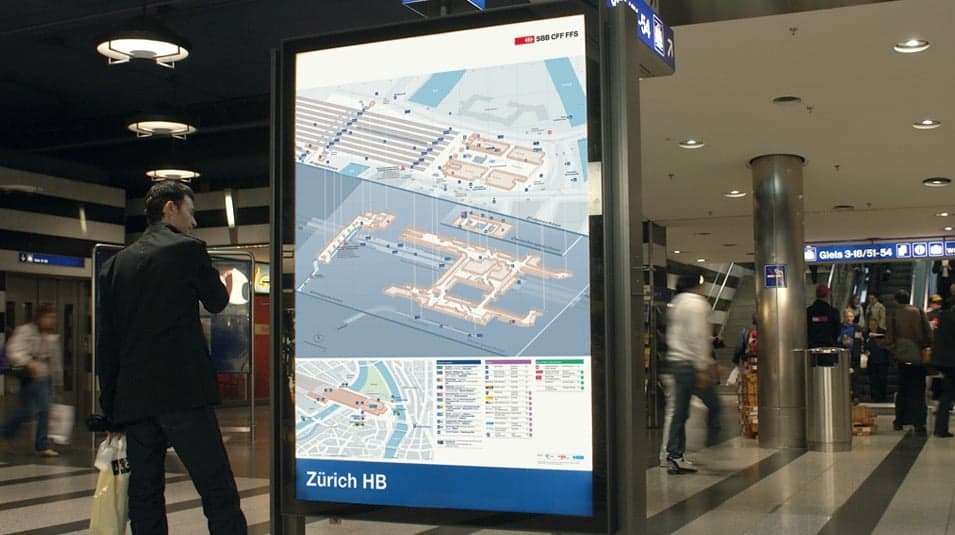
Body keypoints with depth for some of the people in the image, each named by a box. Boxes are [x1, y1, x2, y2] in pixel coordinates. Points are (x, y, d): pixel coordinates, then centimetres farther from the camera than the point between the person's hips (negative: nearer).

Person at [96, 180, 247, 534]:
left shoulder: (115, 264, 13)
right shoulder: (187, 249, -3)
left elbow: (105, 339, 11)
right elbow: (216, 302, 9)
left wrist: (110, 402, 13)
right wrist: (225, 287, 30)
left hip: (133, 398, 6)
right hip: (182, 392, -6)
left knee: (144, 495, 9)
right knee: (218, 492, -5)